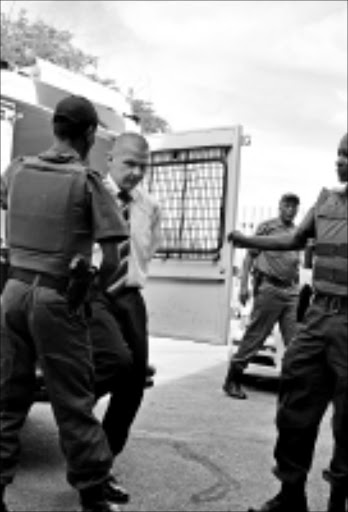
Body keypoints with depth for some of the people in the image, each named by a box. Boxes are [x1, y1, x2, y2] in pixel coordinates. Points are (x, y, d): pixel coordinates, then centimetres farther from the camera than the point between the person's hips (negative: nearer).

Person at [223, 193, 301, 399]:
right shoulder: (267, 227, 1)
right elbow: (250, 256, -1)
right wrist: (244, 285, -9)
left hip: (291, 291, 5)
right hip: (269, 288, -5)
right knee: (255, 336, -1)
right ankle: (232, 381, 10)